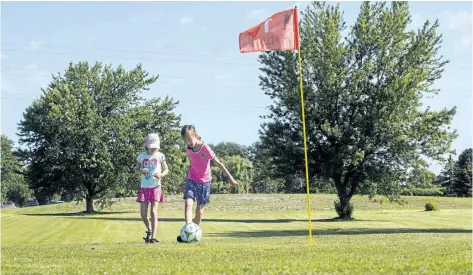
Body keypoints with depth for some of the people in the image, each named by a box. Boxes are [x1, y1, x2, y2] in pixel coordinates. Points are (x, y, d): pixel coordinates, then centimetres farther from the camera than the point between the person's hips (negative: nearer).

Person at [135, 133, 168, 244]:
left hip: (155, 186, -2)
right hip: (144, 187, 2)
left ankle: (153, 237, -12)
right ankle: (149, 230, 30)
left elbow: (166, 169, 7)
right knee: (143, 213, 1)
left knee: (153, 212, -10)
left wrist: (161, 174, -15)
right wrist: (141, 171, -10)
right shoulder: (142, 156, 4)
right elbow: (136, 169, 13)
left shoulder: (160, 156, 0)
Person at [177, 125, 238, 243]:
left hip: (204, 181, -3)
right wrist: (186, 177, 19)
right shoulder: (188, 149, -2)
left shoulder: (205, 148, -17)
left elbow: (218, 163, -14)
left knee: (200, 208, 2)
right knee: (188, 203, -17)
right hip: (192, 180, 3)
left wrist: (230, 177, -15)